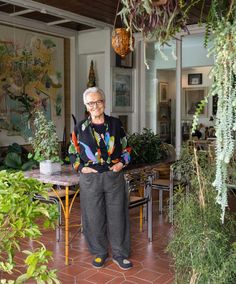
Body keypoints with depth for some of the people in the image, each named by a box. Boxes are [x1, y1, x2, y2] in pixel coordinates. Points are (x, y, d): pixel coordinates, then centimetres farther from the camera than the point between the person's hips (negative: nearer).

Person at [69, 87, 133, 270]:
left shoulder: (116, 124, 4)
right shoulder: (80, 128, 2)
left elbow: (126, 147, 12)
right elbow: (73, 152, 9)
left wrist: (122, 163, -4)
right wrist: (81, 167, -5)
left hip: (114, 176, 0)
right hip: (90, 178, 0)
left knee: (117, 215, 6)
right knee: (94, 217, 8)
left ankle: (119, 254, 22)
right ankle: (100, 253, 27)